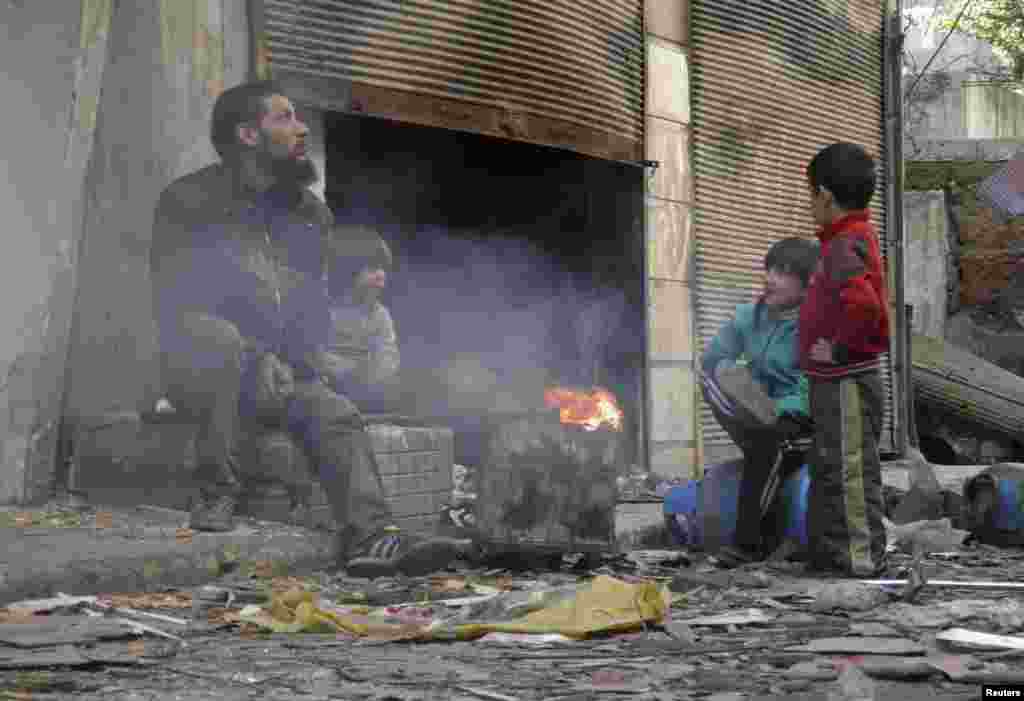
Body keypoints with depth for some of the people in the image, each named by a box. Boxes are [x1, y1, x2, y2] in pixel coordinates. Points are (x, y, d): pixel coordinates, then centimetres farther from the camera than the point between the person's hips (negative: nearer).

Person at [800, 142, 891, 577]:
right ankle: (827, 555, 27)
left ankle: (861, 559, 3)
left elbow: (862, 302, -38)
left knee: (849, 469, -4)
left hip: (844, 384, -11)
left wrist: (840, 348, -24)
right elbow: (865, 301, 27)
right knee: (828, 471, 18)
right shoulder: (857, 237, 13)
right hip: (838, 382, 11)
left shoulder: (845, 247, -19)